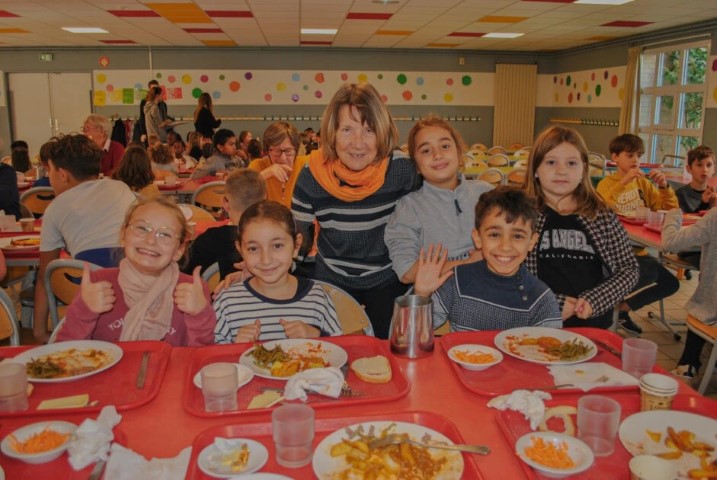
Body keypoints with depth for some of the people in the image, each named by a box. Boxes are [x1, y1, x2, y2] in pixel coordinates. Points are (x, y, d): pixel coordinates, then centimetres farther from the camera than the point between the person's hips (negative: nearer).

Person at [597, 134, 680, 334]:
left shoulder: (643, 182, 10)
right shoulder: (607, 183, -5)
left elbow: (671, 209, 10)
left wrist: (664, 186, -7)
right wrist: (624, 181, -29)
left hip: (639, 250, 7)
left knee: (671, 283, 3)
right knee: (650, 273, -28)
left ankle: (623, 309, 16)